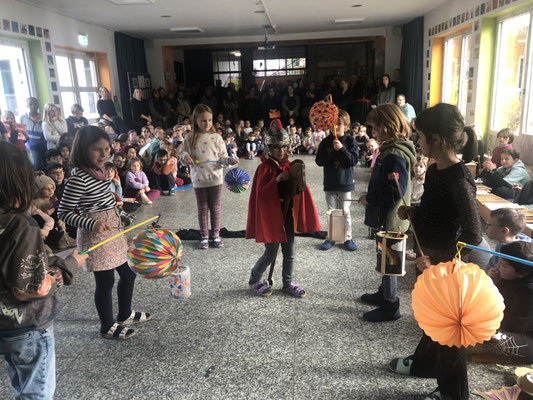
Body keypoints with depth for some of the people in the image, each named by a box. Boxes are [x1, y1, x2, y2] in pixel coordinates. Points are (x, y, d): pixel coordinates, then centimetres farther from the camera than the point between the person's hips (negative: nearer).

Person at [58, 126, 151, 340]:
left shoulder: (99, 171, 4)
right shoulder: (79, 178, -21)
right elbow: (64, 212, -20)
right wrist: (92, 224, -31)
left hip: (114, 231, 9)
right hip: (96, 236, -9)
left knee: (129, 274, 19)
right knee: (106, 281, 5)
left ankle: (125, 314, 40)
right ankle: (108, 327, 26)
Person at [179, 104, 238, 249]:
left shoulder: (216, 137, -2)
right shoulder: (190, 139, -1)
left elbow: (222, 155, 0)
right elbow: (182, 153, 5)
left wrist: (229, 160, -20)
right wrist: (185, 156, -18)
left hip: (215, 178, 0)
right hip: (199, 180, 0)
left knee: (215, 208, 11)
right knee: (202, 209, 12)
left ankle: (216, 235, 26)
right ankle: (204, 236, 25)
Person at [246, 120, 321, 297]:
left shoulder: (289, 167, 4)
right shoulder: (264, 168, -12)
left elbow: (298, 191, 4)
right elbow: (261, 194, -20)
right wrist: (277, 179, -29)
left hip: (287, 216, 5)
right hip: (270, 216, -5)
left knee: (289, 253, 14)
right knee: (270, 254, 5)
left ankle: (288, 284, 31)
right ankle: (254, 280, 28)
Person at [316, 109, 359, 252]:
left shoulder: (350, 141, -3)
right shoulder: (326, 141, 2)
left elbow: (354, 160, -11)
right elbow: (319, 161, -3)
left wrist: (342, 149, -21)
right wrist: (333, 153, -16)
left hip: (345, 182, -2)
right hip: (330, 183, 2)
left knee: (345, 212, 5)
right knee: (331, 211, 11)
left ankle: (348, 238, 18)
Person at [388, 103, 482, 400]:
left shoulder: (459, 179, -26)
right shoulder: (435, 169, 0)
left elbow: (474, 237, -24)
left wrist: (438, 261, -28)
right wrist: (413, 212, -2)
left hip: (448, 265, -8)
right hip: (431, 258, 8)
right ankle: (424, 363, 51)